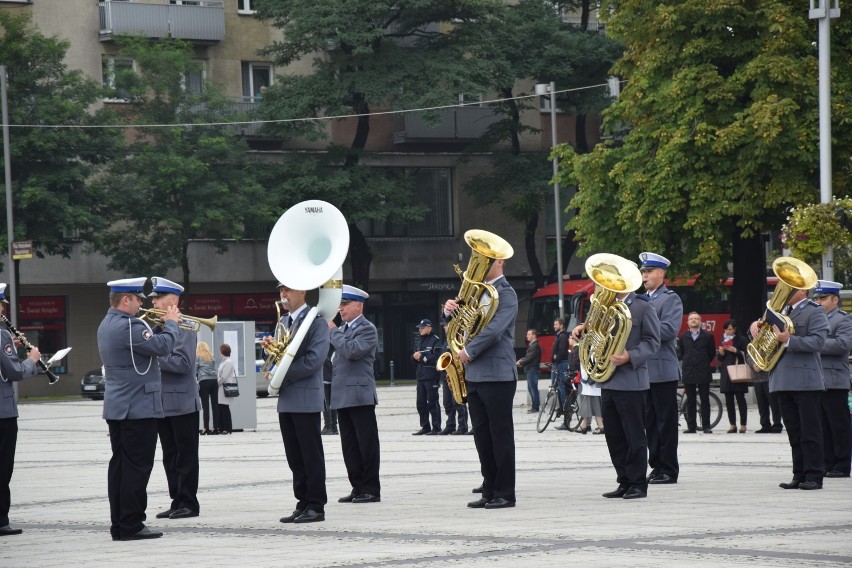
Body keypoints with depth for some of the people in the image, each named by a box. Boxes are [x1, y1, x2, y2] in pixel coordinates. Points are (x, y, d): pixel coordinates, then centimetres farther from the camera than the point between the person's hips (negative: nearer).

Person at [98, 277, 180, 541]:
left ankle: (118, 525, 12)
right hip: (138, 407, -10)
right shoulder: (128, 326, -19)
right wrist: (171, 323, -6)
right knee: (137, 467, -6)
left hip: (116, 407, 10)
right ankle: (131, 526, -6)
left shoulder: (107, 324, 13)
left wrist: (159, 325, 9)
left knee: (120, 465, 10)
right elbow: (163, 346, -22)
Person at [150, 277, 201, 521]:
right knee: (170, 457, 10)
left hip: (182, 403, -8)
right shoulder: (156, 326, 13)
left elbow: (183, 363, -21)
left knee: (186, 456, -1)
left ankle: (189, 503, 2)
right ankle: (177, 501, 16)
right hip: (162, 403, 8)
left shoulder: (184, 327, -11)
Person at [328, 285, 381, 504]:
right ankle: (358, 488, 13)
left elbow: (352, 351, -21)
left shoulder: (367, 329, -7)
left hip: (360, 395, -9)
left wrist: (332, 331, -13)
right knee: (349, 445, 9)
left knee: (366, 444, -4)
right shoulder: (343, 330, 19)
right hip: (342, 396, 9)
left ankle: (371, 490, -2)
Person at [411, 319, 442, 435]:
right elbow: (414, 357, 21)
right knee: (421, 403, 9)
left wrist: (422, 356, -16)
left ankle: (436, 428, -1)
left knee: (432, 403, -5)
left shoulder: (435, 340, -6)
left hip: (431, 376, -8)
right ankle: (425, 427, 16)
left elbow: (437, 357, -15)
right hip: (421, 376, 8)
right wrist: (414, 356, -2)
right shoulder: (419, 340, 17)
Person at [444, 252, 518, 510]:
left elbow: (494, 329, -21)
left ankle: (505, 493, 0)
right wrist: (449, 311, 0)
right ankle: (489, 491, 13)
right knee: (482, 436, 9)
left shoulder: (505, 293, -8)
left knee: (501, 435, -3)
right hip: (475, 375, 8)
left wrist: (468, 352, -13)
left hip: (497, 375, -8)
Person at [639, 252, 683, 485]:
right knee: (650, 421, 9)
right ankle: (656, 466, 14)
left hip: (663, 371, -7)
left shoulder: (671, 300, -3)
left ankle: (669, 470, 0)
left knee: (666, 421, -3)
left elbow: (669, 329, -17)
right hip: (643, 369, 7)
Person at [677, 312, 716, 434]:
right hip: (688, 372, 2)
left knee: (705, 400, 0)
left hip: (703, 373, -2)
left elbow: (712, 353, 9)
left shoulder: (707, 336, 4)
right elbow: (680, 354, 13)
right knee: (690, 401, 4)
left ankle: (706, 426, 2)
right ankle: (691, 426, 6)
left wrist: (705, 364, 5)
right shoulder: (683, 337, 9)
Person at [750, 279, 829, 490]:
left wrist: (789, 340, -24)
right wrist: (756, 325, 5)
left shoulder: (814, 312, -4)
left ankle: (814, 476, -3)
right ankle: (799, 475, 12)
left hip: (805, 382, -7)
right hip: (784, 382, 7)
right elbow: (765, 327, 28)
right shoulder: (781, 311, 18)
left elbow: (817, 342, -16)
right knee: (794, 432, 9)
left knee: (810, 431, -5)